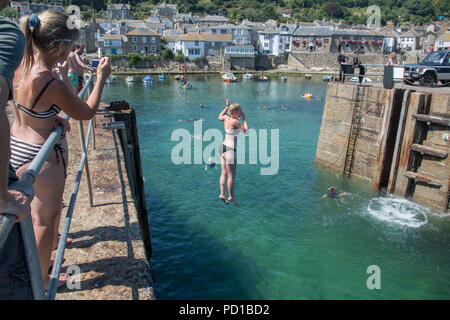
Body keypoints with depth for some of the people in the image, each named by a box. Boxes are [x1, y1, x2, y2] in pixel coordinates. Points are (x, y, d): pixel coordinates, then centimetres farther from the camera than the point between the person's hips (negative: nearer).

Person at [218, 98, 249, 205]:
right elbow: (246, 130, -5)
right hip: (230, 150, -9)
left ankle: (222, 194, 16)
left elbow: (220, 117, 32)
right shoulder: (235, 121, -16)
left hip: (223, 147, 9)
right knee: (231, 175, 3)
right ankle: (231, 196, 13)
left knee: (224, 173, 13)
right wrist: (244, 118, 3)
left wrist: (227, 107, 35)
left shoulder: (226, 117, 7)